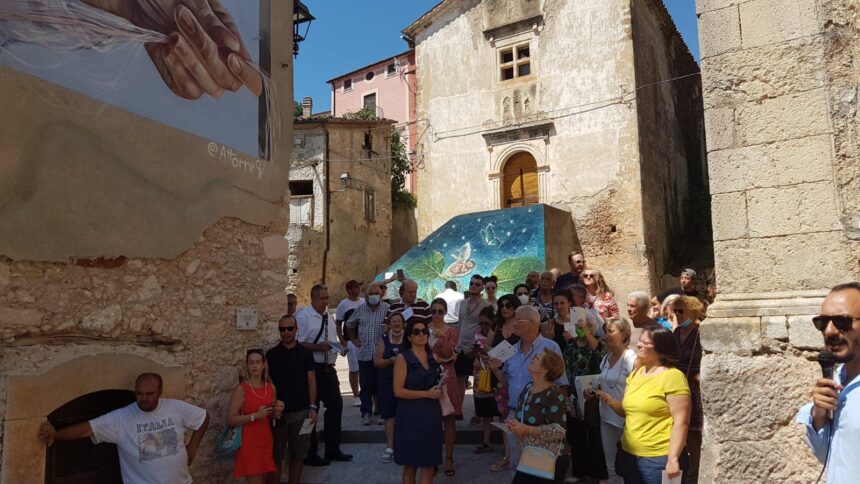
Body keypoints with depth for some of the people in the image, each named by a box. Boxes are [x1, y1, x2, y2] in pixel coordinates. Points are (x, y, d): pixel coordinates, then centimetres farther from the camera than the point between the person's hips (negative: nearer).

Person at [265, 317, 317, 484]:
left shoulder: (305, 353, 3)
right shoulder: (271, 354, 2)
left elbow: (311, 380, 3)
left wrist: (312, 407, -4)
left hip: (301, 411, 1)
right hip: (278, 412, 0)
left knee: (298, 454, 8)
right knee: (276, 456, 3)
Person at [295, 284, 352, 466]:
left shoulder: (328, 317, 15)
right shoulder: (303, 316, -11)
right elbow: (298, 343, -18)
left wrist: (339, 347, 10)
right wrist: (317, 347, -26)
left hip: (328, 369, 8)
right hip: (312, 369, -8)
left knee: (336, 405, 12)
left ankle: (332, 449, 25)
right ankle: (310, 454, 15)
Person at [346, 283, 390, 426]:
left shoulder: (387, 309, -3)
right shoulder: (360, 309, 8)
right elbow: (350, 325, 22)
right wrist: (353, 339, 15)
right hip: (364, 353, 2)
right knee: (366, 385, 3)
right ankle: (366, 413, 9)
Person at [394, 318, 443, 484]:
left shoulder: (433, 357, 10)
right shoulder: (403, 358, -7)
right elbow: (398, 391, -15)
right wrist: (426, 394, -15)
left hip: (432, 414, 5)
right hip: (411, 416, -5)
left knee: (429, 465, 7)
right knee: (410, 466, 7)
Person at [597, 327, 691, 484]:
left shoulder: (673, 376, -13)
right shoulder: (635, 374, 9)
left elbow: (681, 422, -16)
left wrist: (673, 459, -20)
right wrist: (610, 400, -4)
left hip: (658, 458, -7)